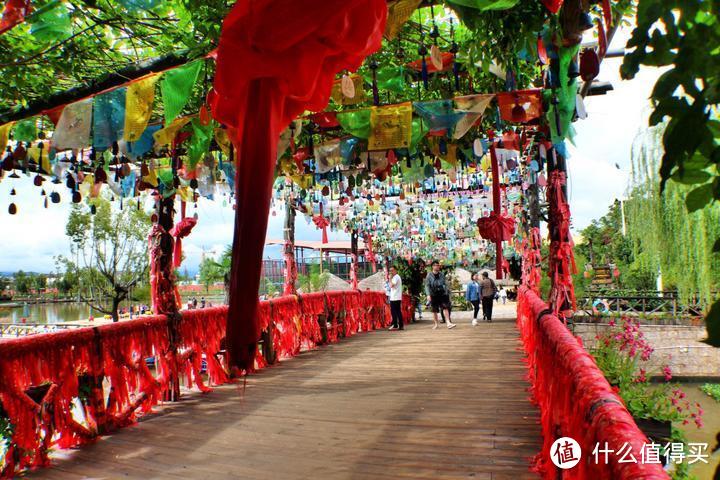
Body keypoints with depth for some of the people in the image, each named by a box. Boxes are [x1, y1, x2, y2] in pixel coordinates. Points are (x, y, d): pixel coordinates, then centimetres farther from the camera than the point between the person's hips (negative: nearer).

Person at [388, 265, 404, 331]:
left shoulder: (396, 277, -11)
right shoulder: (397, 277, 20)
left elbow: (391, 285, -21)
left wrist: (390, 278, -13)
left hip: (394, 298, -10)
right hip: (397, 298, 10)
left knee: (394, 311, -7)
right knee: (398, 311, 8)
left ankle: (395, 325, -6)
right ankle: (401, 325, 9)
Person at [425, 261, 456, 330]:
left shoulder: (441, 274, 7)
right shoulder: (429, 275, -3)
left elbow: (445, 284, 13)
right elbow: (427, 285, -5)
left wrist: (446, 292, 10)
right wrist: (428, 294, -15)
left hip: (442, 294, 2)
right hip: (434, 295, -2)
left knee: (445, 307, -9)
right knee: (434, 310, 5)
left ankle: (448, 322, -9)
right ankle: (436, 324, 18)